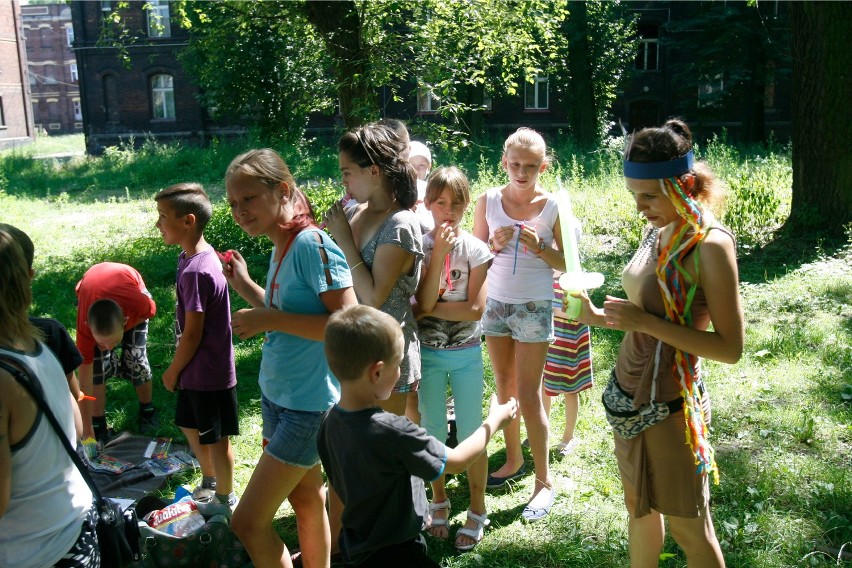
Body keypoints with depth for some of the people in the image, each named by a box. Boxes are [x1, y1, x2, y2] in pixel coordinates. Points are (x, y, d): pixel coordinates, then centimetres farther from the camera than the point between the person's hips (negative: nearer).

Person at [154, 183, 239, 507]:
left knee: (216, 439, 8)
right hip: (197, 371, 10)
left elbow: (192, 334, -21)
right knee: (190, 426, 25)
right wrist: (179, 369, 16)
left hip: (207, 374, -10)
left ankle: (225, 500, 27)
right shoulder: (192, 256, 3)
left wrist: (173, 371, -8)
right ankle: (209, 484, 44)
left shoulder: (195, 271, -27)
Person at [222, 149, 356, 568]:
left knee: (248, 523, -3)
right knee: (307, 499, 21)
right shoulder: (280, 249, 6)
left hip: (308, 404, -9)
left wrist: (268, 320, -24)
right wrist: (244, 285, 11)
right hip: (277, 395, 9)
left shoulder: (313, 244, -20)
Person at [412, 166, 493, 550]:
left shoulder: (475, 249, -7)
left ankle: (477, 511, 24)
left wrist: (431, 308, -15)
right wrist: (439, 253, -24)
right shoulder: (419, 247, -7)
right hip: (428, 352, 1)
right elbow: (424, 301, -18)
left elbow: (476, 308, -14)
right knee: (433, 431, 15)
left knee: (471, 434, 6)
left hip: (466, 352, -1)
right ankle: (439, 503, 35)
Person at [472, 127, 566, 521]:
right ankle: (513, 460, 29)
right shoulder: (488, 201, -1)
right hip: (495, 303, 3)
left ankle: (544, 481, 10)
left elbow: (565, 264, -3)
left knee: (528, 395, -2)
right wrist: (495, 244, -14)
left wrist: (539, 248, -20)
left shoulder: (553, 206, -7)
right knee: (504, 388, 12)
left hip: (533, 306, -3)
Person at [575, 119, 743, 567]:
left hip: (667, 405, -8)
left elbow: (730, 348, -21)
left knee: (688, 529, 9)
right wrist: (598, 318, -3)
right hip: (630, 391, 8)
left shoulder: (710, 245, -20)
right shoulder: (658, 231, 4)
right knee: (639, 508, 22)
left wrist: (646, 322, -26)